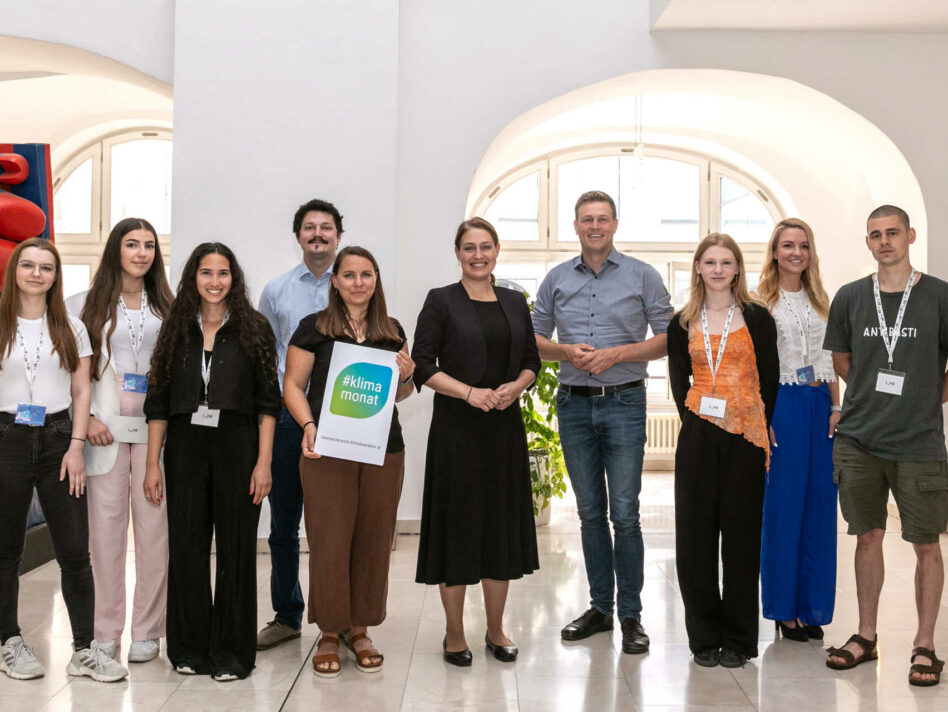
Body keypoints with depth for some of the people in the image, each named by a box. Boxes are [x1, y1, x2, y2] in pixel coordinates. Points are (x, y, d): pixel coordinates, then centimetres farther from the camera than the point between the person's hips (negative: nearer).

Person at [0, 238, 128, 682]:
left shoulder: (71, 329, 8)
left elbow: (81, 392, 6)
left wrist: (76, 447, -3)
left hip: (58, 438, 1)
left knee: (75, 550, -1)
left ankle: (84, 649, 5)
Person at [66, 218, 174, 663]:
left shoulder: (167, 308, 11)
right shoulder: (86, 305, 7)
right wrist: (86, 418, -7)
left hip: (155, 428, 1)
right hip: (104, 429, -1)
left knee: (154, 526, 1)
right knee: (106, 528, 2)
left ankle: (147, 631, 11)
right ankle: (105, 631, 14)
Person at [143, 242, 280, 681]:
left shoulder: (253, 330, 2)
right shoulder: (176, 331, 8)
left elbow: (267, 403, -2)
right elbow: (158, 402, 7)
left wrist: (263, 462, -9)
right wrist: (152, 463, 2)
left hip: (237, 447, -2)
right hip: (185, 448, 2)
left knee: (236, 549, 4)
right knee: (186, 546, 6)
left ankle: (231, 652, 16)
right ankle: (190, 648, 21)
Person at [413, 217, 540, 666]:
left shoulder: (514, 302, 12)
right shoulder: (441, 301, -2)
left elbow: (532, 361, 14)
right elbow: (423, 366, -8)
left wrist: (516, 386, -7)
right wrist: (470, 392, -18)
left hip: (505, 428, 4)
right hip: (457, 430, -4)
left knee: (503, 525, 9)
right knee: (457, 525, 1)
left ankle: (495, 630, 22)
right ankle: (454, 634, 15)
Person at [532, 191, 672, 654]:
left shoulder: (642, 276, 2)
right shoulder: (557, 280, 10)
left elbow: (667, 338, 0)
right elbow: (535, 339, 13)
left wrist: (617, 354, -12)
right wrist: (566, 351, -8)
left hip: (623, 403, -3)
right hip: (573, 405, 3)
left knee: (624, 513, -5)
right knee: (590, 512, 10)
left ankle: (631, 615, 7)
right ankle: (600, 606, 22)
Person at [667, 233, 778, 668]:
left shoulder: (757, 318, 5)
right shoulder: (683, 324, 10)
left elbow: (769, 380, 4)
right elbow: (679, 380, 9)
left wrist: (760, 429, -2)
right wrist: (693, 417, -5)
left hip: (745, 437, -1)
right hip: (698, 436, 2)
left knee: (741, 534, 4)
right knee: (696, 534, 2)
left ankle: (737, 640, 15)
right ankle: (704, 637, 15)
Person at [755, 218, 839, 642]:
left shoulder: (820, 301, 15)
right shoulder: (761, 302, -1)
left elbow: (830, 361, 16)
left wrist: (837, 408, 6)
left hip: (819, 406, 5)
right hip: (780, 405, -5)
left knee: (819, 504, 5)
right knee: (782, 506, -1)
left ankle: (812, 607, 16)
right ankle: (784, 608, 11)